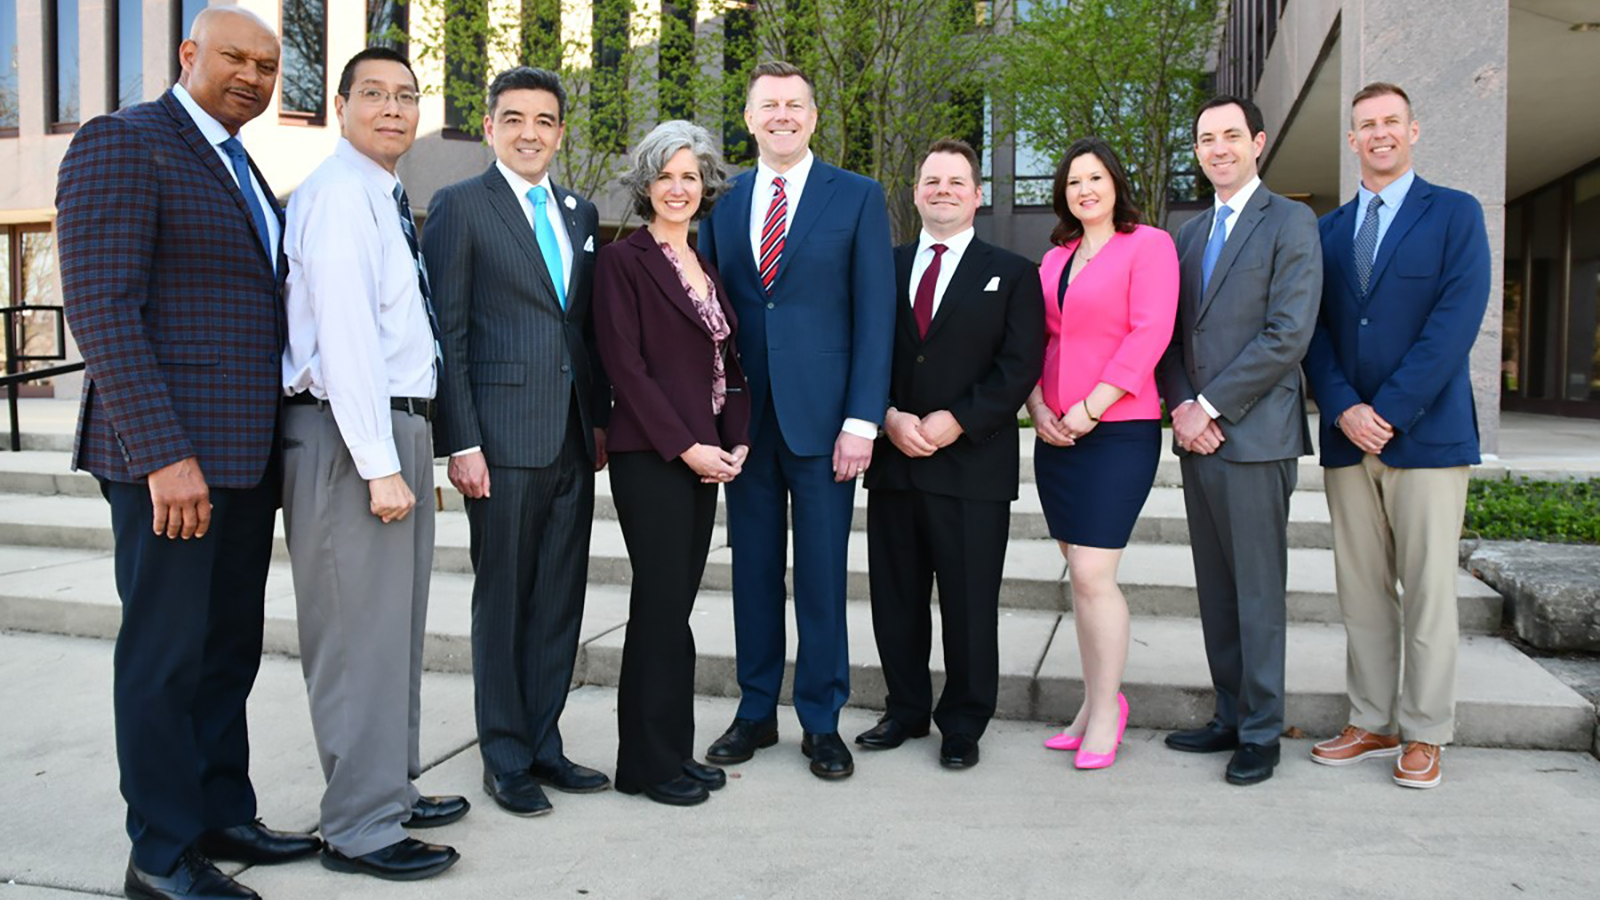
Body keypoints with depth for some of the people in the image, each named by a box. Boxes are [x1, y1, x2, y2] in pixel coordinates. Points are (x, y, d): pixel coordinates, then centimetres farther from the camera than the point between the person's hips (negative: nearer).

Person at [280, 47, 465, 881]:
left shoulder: (387, 199, 17)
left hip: (397, 426, 10)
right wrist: (379, 464, -22)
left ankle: (391, 790, 31)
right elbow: (345, 334, -19)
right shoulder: (338, 191, -11)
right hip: (350, 434, -10)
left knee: (395, 624, 17)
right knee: (359, 632, -3)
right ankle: (359, 829, 10)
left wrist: (404, 450, 11)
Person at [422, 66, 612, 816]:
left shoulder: (580, 214, 15)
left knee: (561, 599, 11)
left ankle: (543, 743, 25)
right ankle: (506, 758, 18)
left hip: (573, 440, 6)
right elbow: (447, 333, -7)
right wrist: (460, 442, -12)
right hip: (503, 437, -5)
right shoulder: (459, 206, -2)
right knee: (503, 599, 4)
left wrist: (601, 418, 11)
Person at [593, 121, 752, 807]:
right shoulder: (623, 261, -4)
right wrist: (685, 446, -14)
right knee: (662, 604, -2)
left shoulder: (708, 267, 16)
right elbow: (625, 365, -11)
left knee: (672, 603, 11)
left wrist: (736, 441, 1)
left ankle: (670, 752, 21)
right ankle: (652, 761, 11)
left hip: (704, 455, 7)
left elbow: (729, 363, 16)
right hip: (649, 457, -6)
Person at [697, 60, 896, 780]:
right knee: (753, 570, 11)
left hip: (822, 417, -3)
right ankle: (755, 712, 25)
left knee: (822, 574, 4)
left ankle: (822, 721, 19)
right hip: (744, 417, 3)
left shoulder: (858, 198, 2)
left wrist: (861, 421, -11)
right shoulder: (723, 203, 11)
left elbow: (874, 313, -4)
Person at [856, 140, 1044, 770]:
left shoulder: (1011, 274, 6)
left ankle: (963, 724, 19)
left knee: (969, 605, 3)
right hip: (893, 459, 3)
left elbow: (1020, 365, -3)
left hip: (973, 464, -3)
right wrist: (889, 416, -9)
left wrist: (956, 421, -14)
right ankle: (905, 710, 27)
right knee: (895, 599, 10)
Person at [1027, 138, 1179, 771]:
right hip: (1056, 434, 6)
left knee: (1092, 574, -10)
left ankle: (1106, 709, 7)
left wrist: (1089, 408, -15)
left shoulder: (1148, 245, -2)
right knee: (1081, 574, 9)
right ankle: (1095, 703, 20)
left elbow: (1150, 333, -12)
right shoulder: (1054, 259, 16)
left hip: (1117, 431, -6)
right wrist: (1039, 408, -1)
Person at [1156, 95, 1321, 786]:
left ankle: (1261, 733, 11)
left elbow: (1288, 334, -13)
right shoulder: (1188, 234, 18)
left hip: (1254, 435, -6)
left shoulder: (1291, 223, -3)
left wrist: (1211, 408, -14)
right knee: (1215, 588, 12)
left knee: (1258, 591, 0)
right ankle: (1230, 716, 23)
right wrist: (1181, 407, -2)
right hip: (1197, 433, 7)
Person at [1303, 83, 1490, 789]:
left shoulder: (1455, 214, 3)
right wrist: (1343, 409, -9)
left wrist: (1387, 412, -15)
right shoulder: (1327, 230, 14)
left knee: (1427, 591, 1)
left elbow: (1455, 323, -8)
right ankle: (1372, 723, 19)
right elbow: (1315, 331, 7)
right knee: (1361, 591, 8)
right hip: (1348, 437, 4)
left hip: (1426, 433, -4)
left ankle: (1425, 735, 13)